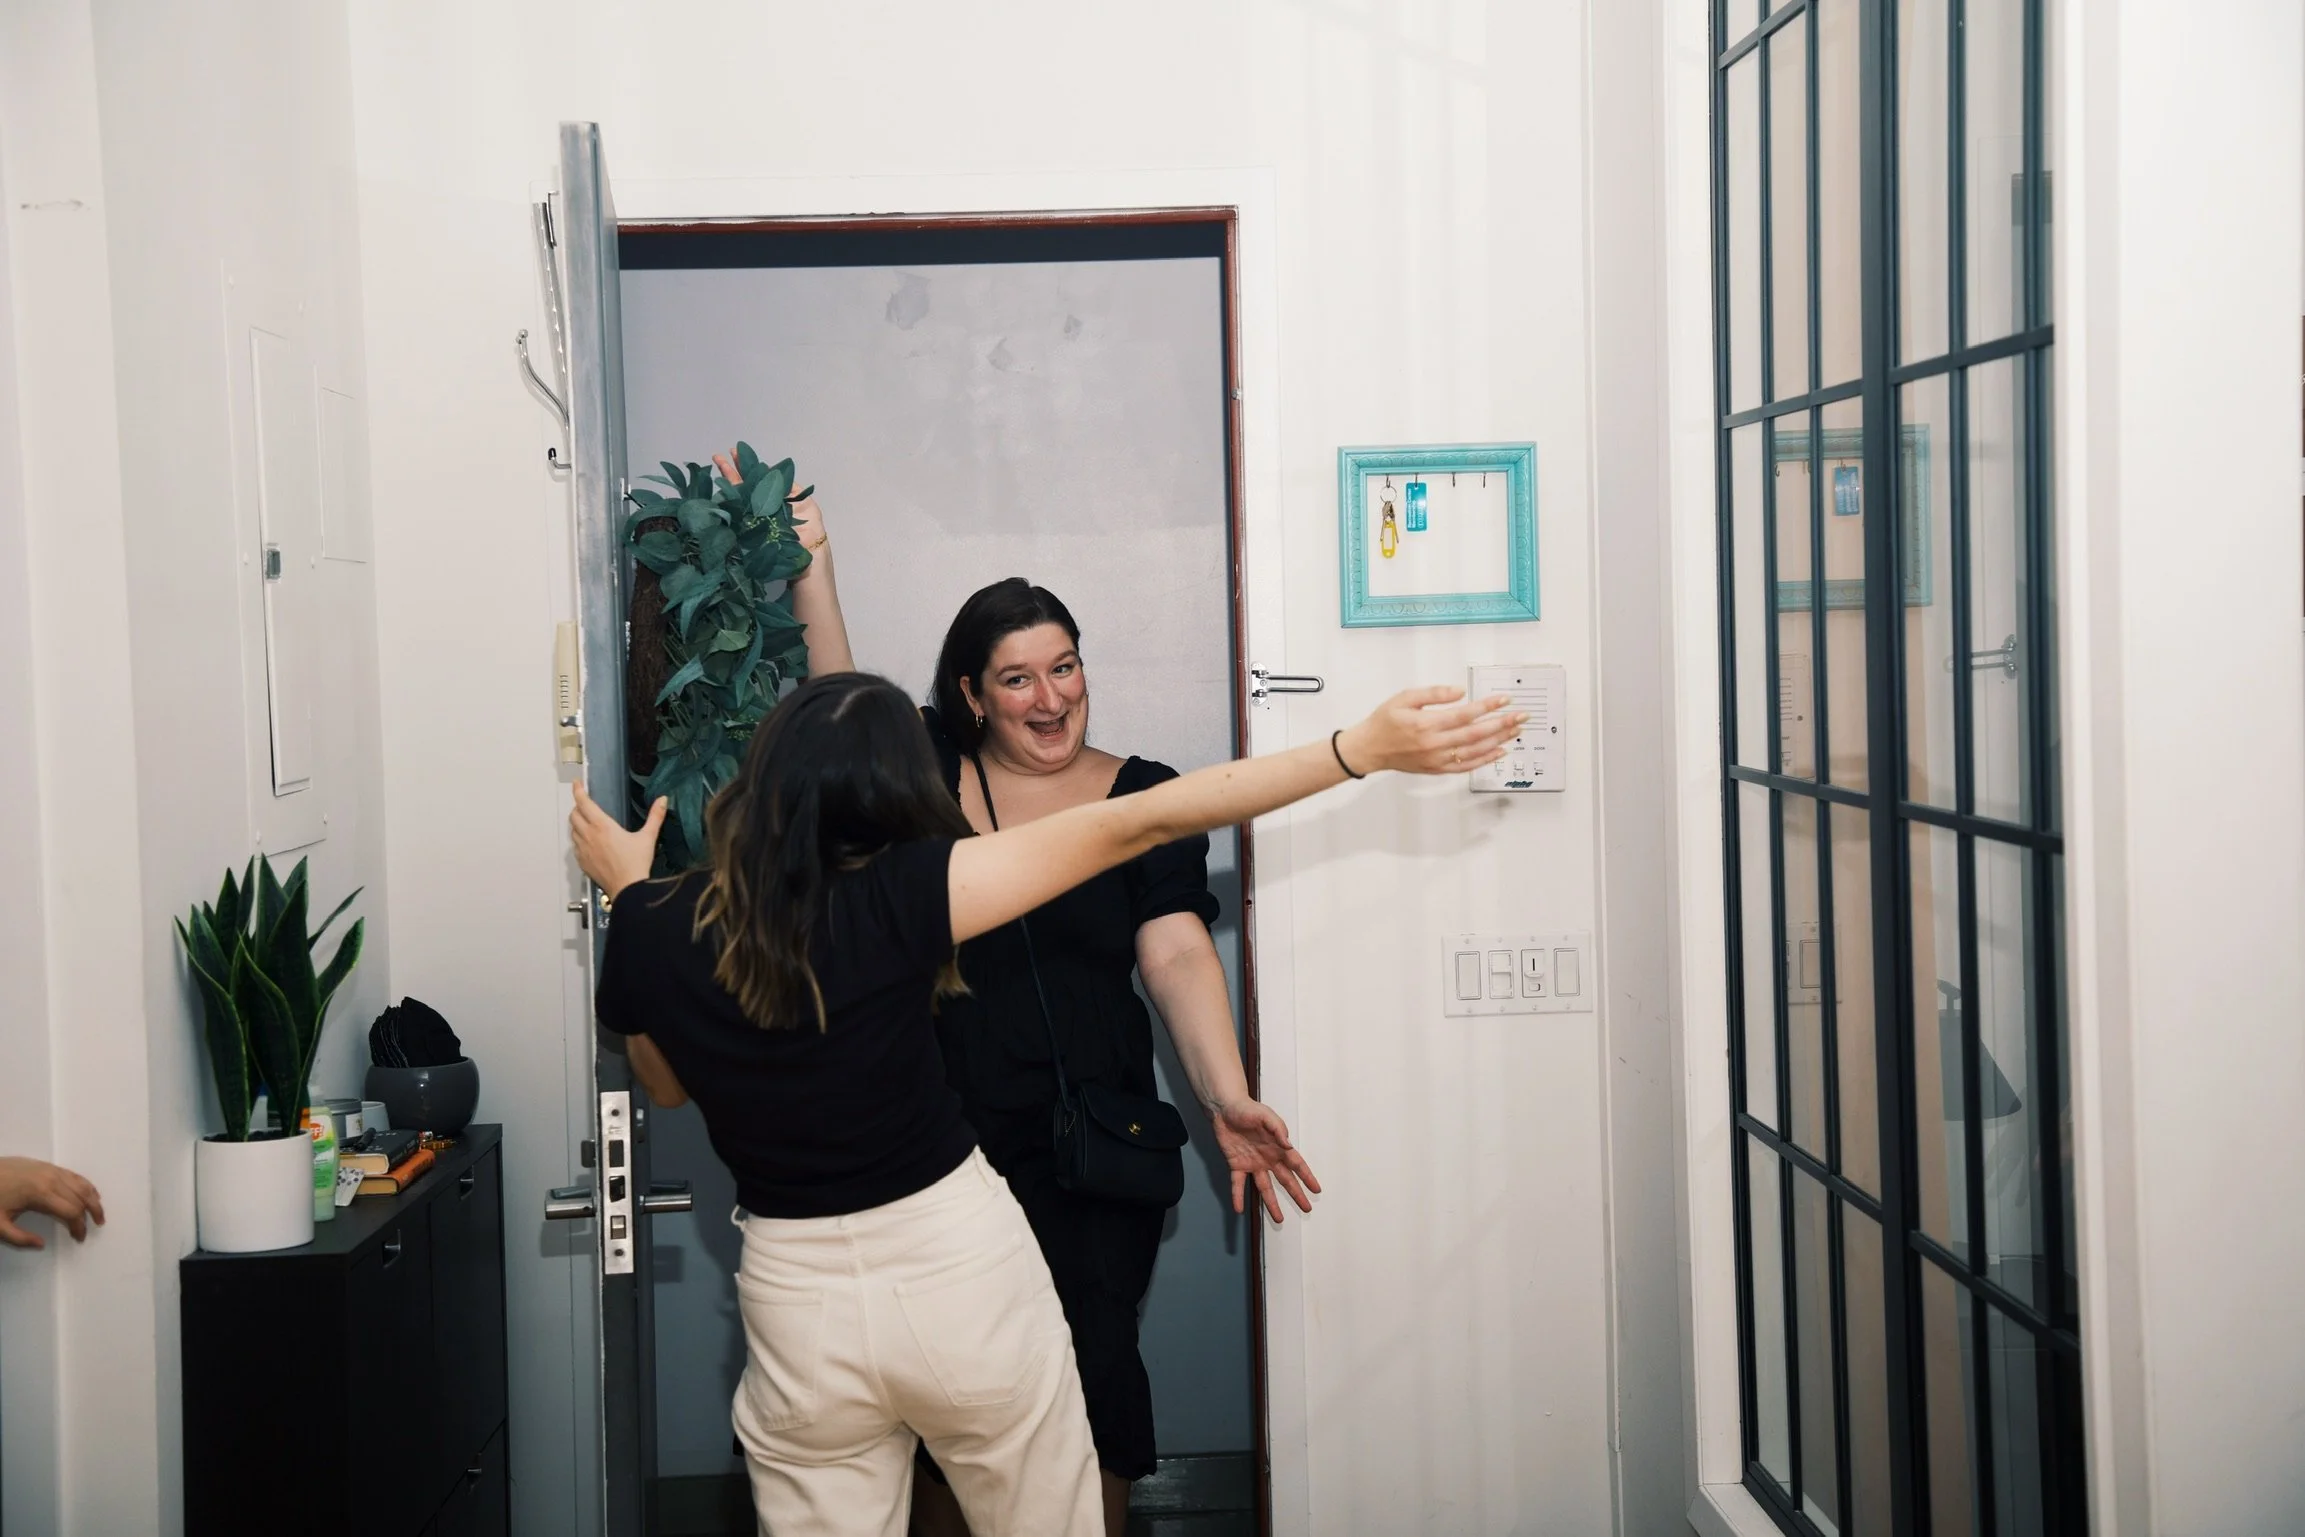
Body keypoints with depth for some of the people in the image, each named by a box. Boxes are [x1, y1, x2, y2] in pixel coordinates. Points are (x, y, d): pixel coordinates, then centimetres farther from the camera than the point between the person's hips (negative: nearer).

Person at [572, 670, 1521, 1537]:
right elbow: (1137, 827, -21)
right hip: (964, 1265, -2)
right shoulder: (899, 894, -18)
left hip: (798, 1304, 3)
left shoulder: (657, 932, -8)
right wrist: (1362, 748, -21)